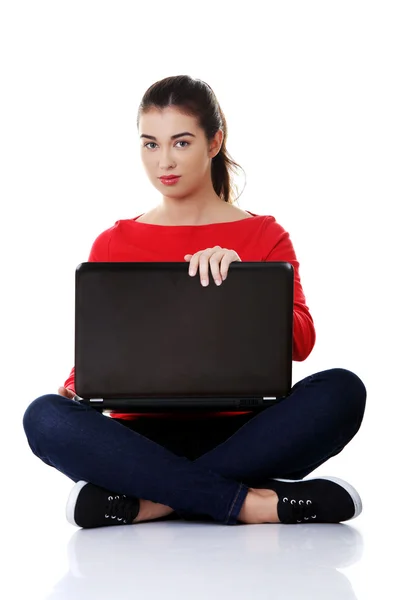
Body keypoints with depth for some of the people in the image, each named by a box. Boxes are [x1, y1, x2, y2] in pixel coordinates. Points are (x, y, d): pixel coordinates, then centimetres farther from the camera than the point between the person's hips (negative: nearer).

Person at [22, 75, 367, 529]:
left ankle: (147, 501, -31)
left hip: (238, 435, 0)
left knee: (341, 389, -30)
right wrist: (79, 387, -11)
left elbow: (300, 343, -4)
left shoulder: (264, 235, 10)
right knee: (45, 417, -30)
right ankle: (247, 502, -32)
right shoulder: (113, 245, 15)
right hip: (143, 434, 1)